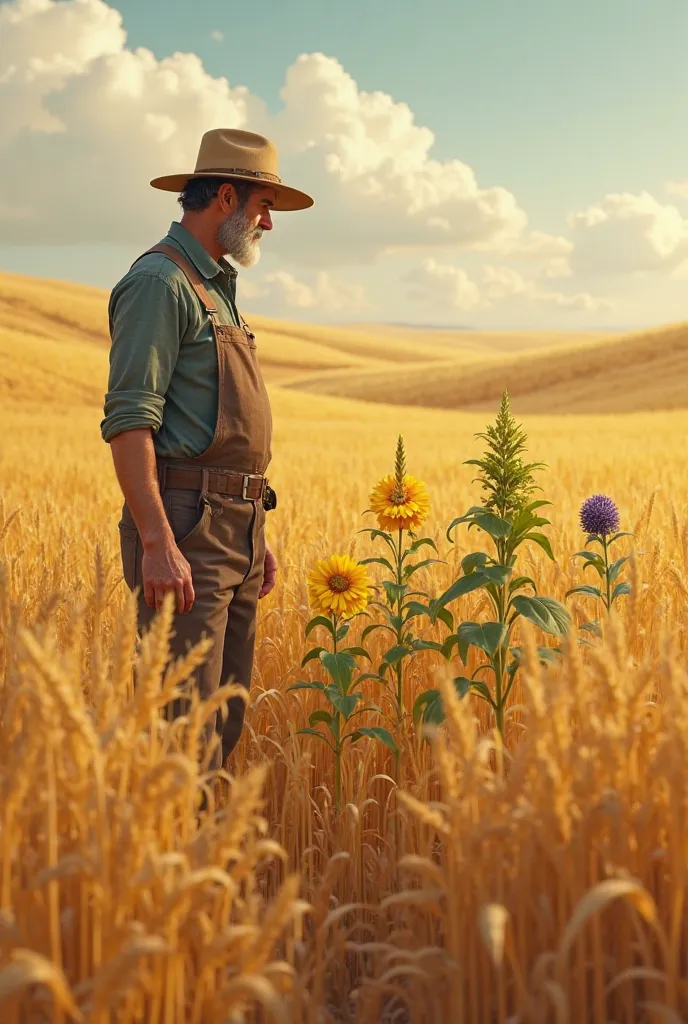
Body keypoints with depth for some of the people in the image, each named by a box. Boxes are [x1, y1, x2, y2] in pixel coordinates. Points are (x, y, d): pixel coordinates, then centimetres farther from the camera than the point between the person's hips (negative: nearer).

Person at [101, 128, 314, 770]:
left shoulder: (216, 287, 21)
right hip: (183, 528, -10)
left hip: (235, 530, 10)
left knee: (225, 721, 12)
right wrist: (157, 544, -25)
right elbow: (129, 421, -18)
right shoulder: (159, 282, -9)